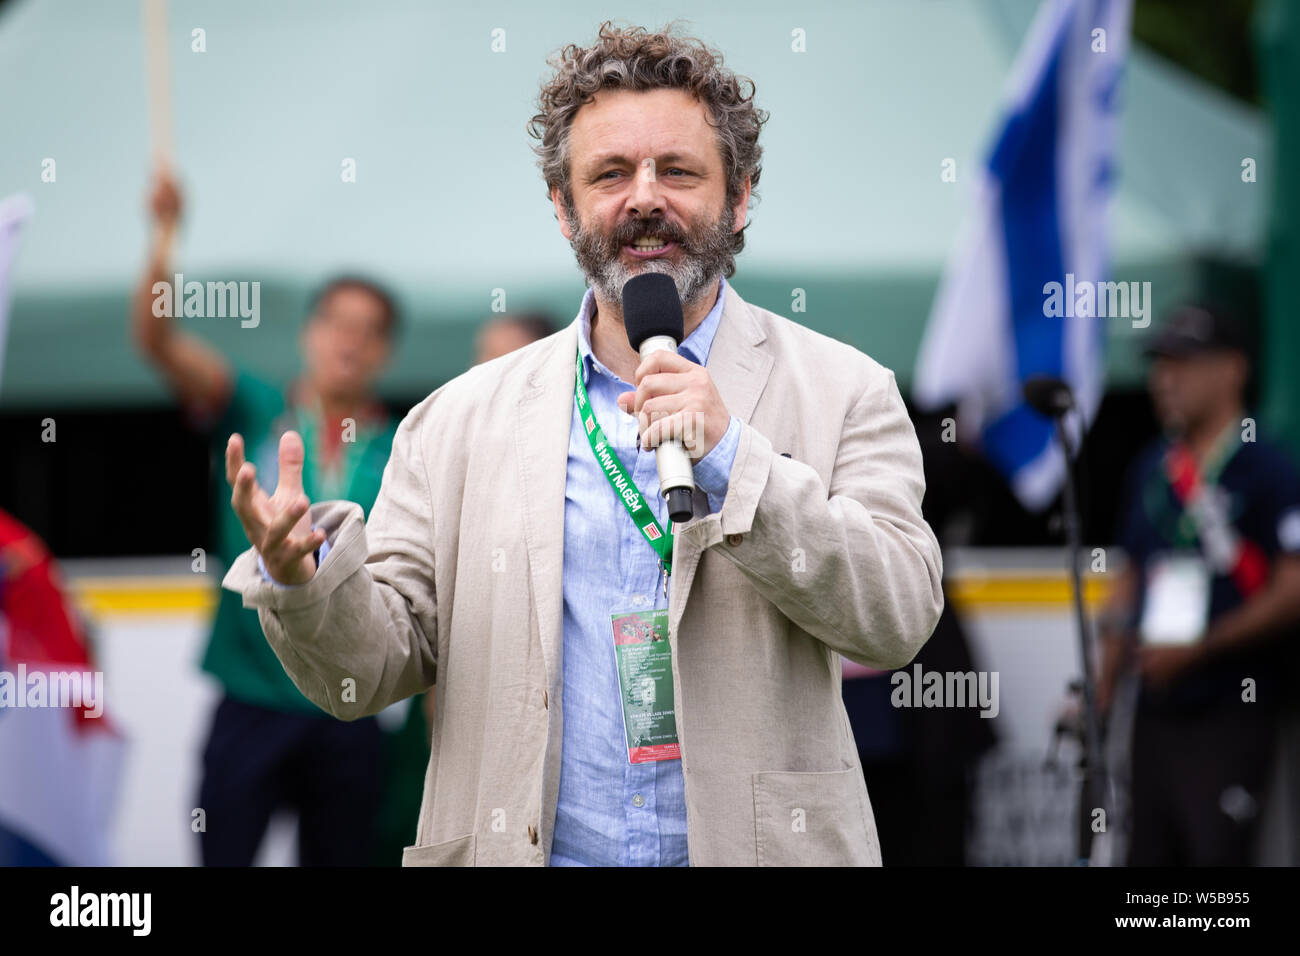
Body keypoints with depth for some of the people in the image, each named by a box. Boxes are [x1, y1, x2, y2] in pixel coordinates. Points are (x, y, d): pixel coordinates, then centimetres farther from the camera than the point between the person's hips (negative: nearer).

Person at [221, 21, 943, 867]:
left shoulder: (845, 394, 3)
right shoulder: (461, 419, 8)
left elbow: (901, 616, -8)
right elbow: (371, 670, 6)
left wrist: (734, 462, -16)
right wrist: (301, 575, -14)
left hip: (758, 851, -2)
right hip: (518, 854, 2)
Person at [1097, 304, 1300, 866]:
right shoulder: (1152, 470, 15)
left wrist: (1196, 649, -16)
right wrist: (1103, 687, 11)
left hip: (1231, 711, -7)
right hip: (1156, 709, 7)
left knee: (1217, 857, -14)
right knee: (1148, 859, 8)